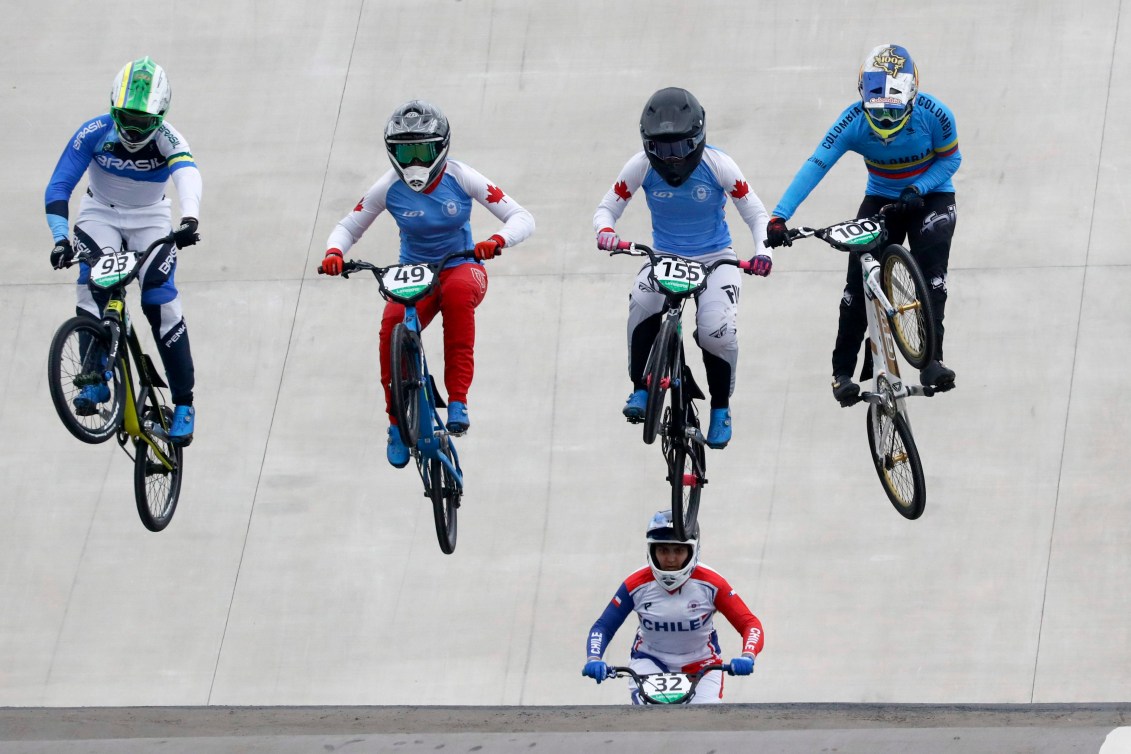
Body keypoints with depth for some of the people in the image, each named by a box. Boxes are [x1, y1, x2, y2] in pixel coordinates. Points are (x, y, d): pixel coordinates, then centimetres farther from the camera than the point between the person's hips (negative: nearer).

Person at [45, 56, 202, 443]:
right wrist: (61, 238, -39)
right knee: (93, 285, -28)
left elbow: (187, 175, -45)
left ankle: (184, 403, -7)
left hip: (150, 221, -1)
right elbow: (58, 188, -24)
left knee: (160, 301, -17)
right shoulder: (94, 133, -22)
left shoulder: (166, 139, -24)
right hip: (100, 217, 1)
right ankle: (95, 379, -20)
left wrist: (189, 219, -65)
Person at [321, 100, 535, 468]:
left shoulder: (460, 179, -12)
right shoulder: (390, 188, -8)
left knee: (457, 293, -39)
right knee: (392, 326, -30)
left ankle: (458, 400, -35)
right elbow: (348, 227, 2)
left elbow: (522, 218, -14)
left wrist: (498, 240, -36)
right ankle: (397, 422, -10)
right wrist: (334, 252, -22)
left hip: (462, 268, -1)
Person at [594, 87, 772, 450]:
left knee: (717, 331, -25)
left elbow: (756, 213, -9)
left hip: (715, 259, -1)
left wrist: (764, 251, -28)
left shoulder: (717, 165, -16)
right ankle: (640, 392, -17)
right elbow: (607, 208, -3)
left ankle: (720, 410, 2)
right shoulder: (641, 167, -13)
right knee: (643, 304, -33)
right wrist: (604, 231, -28)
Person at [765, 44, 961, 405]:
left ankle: (932, 361, -20)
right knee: (859, 281, -9)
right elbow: (815, 166, -32)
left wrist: (918, 189, -27)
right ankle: (842, 371, 0)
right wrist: (779, 217, -43)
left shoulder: (933, 114, -27)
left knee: (930, 274, -22)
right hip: (881, 199, 1)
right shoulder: (853, 122, -26)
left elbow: (950, 158, -10)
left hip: (930, 197, -1)